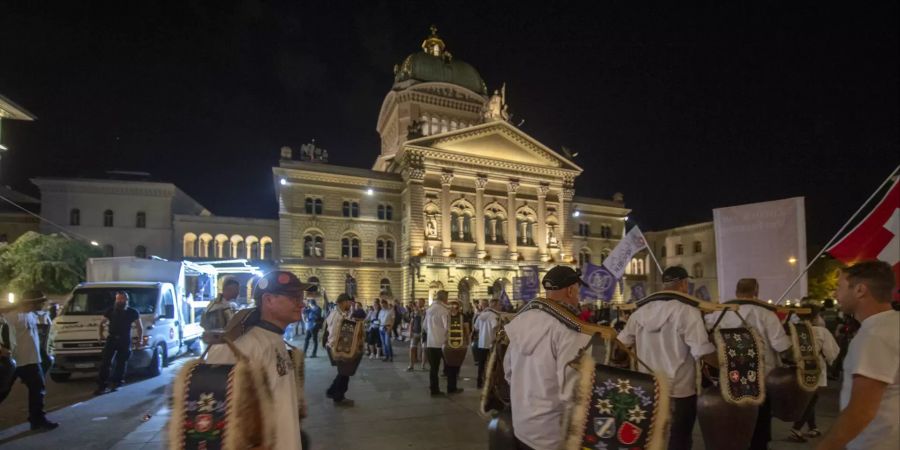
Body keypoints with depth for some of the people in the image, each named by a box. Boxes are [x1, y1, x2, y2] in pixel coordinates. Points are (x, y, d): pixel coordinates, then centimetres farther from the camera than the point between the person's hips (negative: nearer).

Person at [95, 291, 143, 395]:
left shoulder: (132, 312, 2)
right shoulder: (110, 310, 5)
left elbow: (140, 327, 10)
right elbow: (102, 324, 18)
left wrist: (140, 339, 3)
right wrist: (101, 335, 7)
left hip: (125, 341, 0)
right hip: (111, 339, 1)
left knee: (121, 363, 4)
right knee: (105, 362, -9)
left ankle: (117, 384, 15)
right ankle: (102, 385, -8)